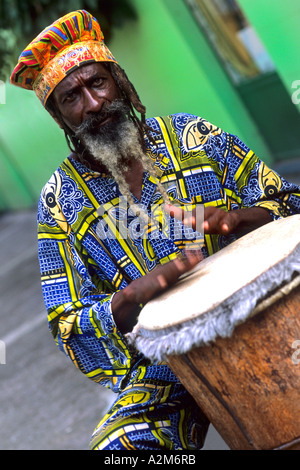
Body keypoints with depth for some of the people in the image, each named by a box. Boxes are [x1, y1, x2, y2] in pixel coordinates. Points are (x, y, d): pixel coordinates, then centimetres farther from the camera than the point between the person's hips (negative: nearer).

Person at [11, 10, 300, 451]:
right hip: (162, 370, 0)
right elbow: (69, 326, -1)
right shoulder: (61, 200, 1)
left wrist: (237, 217, -17)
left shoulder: (191, 136, 3)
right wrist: (133, 296, -22)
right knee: (116, 447, -26)